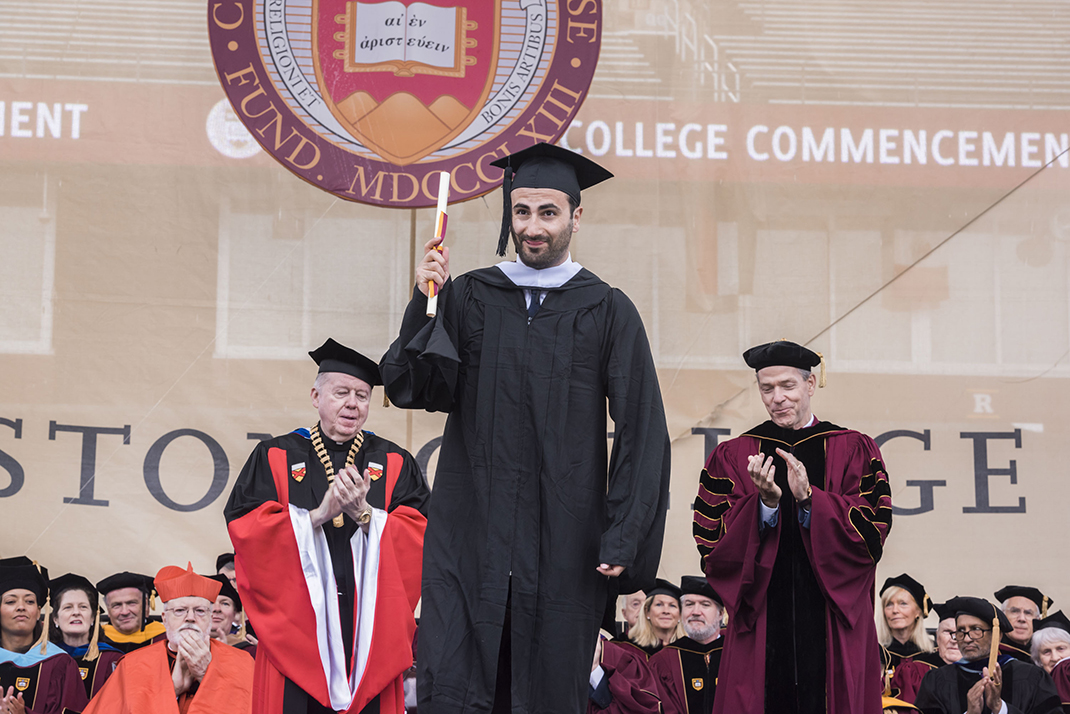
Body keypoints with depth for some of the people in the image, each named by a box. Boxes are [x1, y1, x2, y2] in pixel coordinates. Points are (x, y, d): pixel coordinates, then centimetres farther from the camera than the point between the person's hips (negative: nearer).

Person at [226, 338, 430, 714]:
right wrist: (318, 515, -13)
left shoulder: (395, 465, 12)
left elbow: (417, 538, 1)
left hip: (370, 629, 1)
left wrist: (364, 514, -14)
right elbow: (246, 529, -4)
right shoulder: (276, 457, 9)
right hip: (295, 626, -1)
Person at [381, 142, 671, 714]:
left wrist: (624, 538, -7)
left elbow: (642, 431, 1)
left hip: (563, 543, -1)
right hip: (470, 533, 1)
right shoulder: (467, 297, 9)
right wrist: (425, 303, -14)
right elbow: (410, 388, 0)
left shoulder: (608, 312, 4)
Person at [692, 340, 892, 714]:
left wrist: (809, 499, -16)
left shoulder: (853, 450, 8)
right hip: (762, 623, 1)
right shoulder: (732, 457, 10)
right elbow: (712, 546, 0)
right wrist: (766, 502, -15)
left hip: (833, 622, 0)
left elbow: (872, 535, -3)